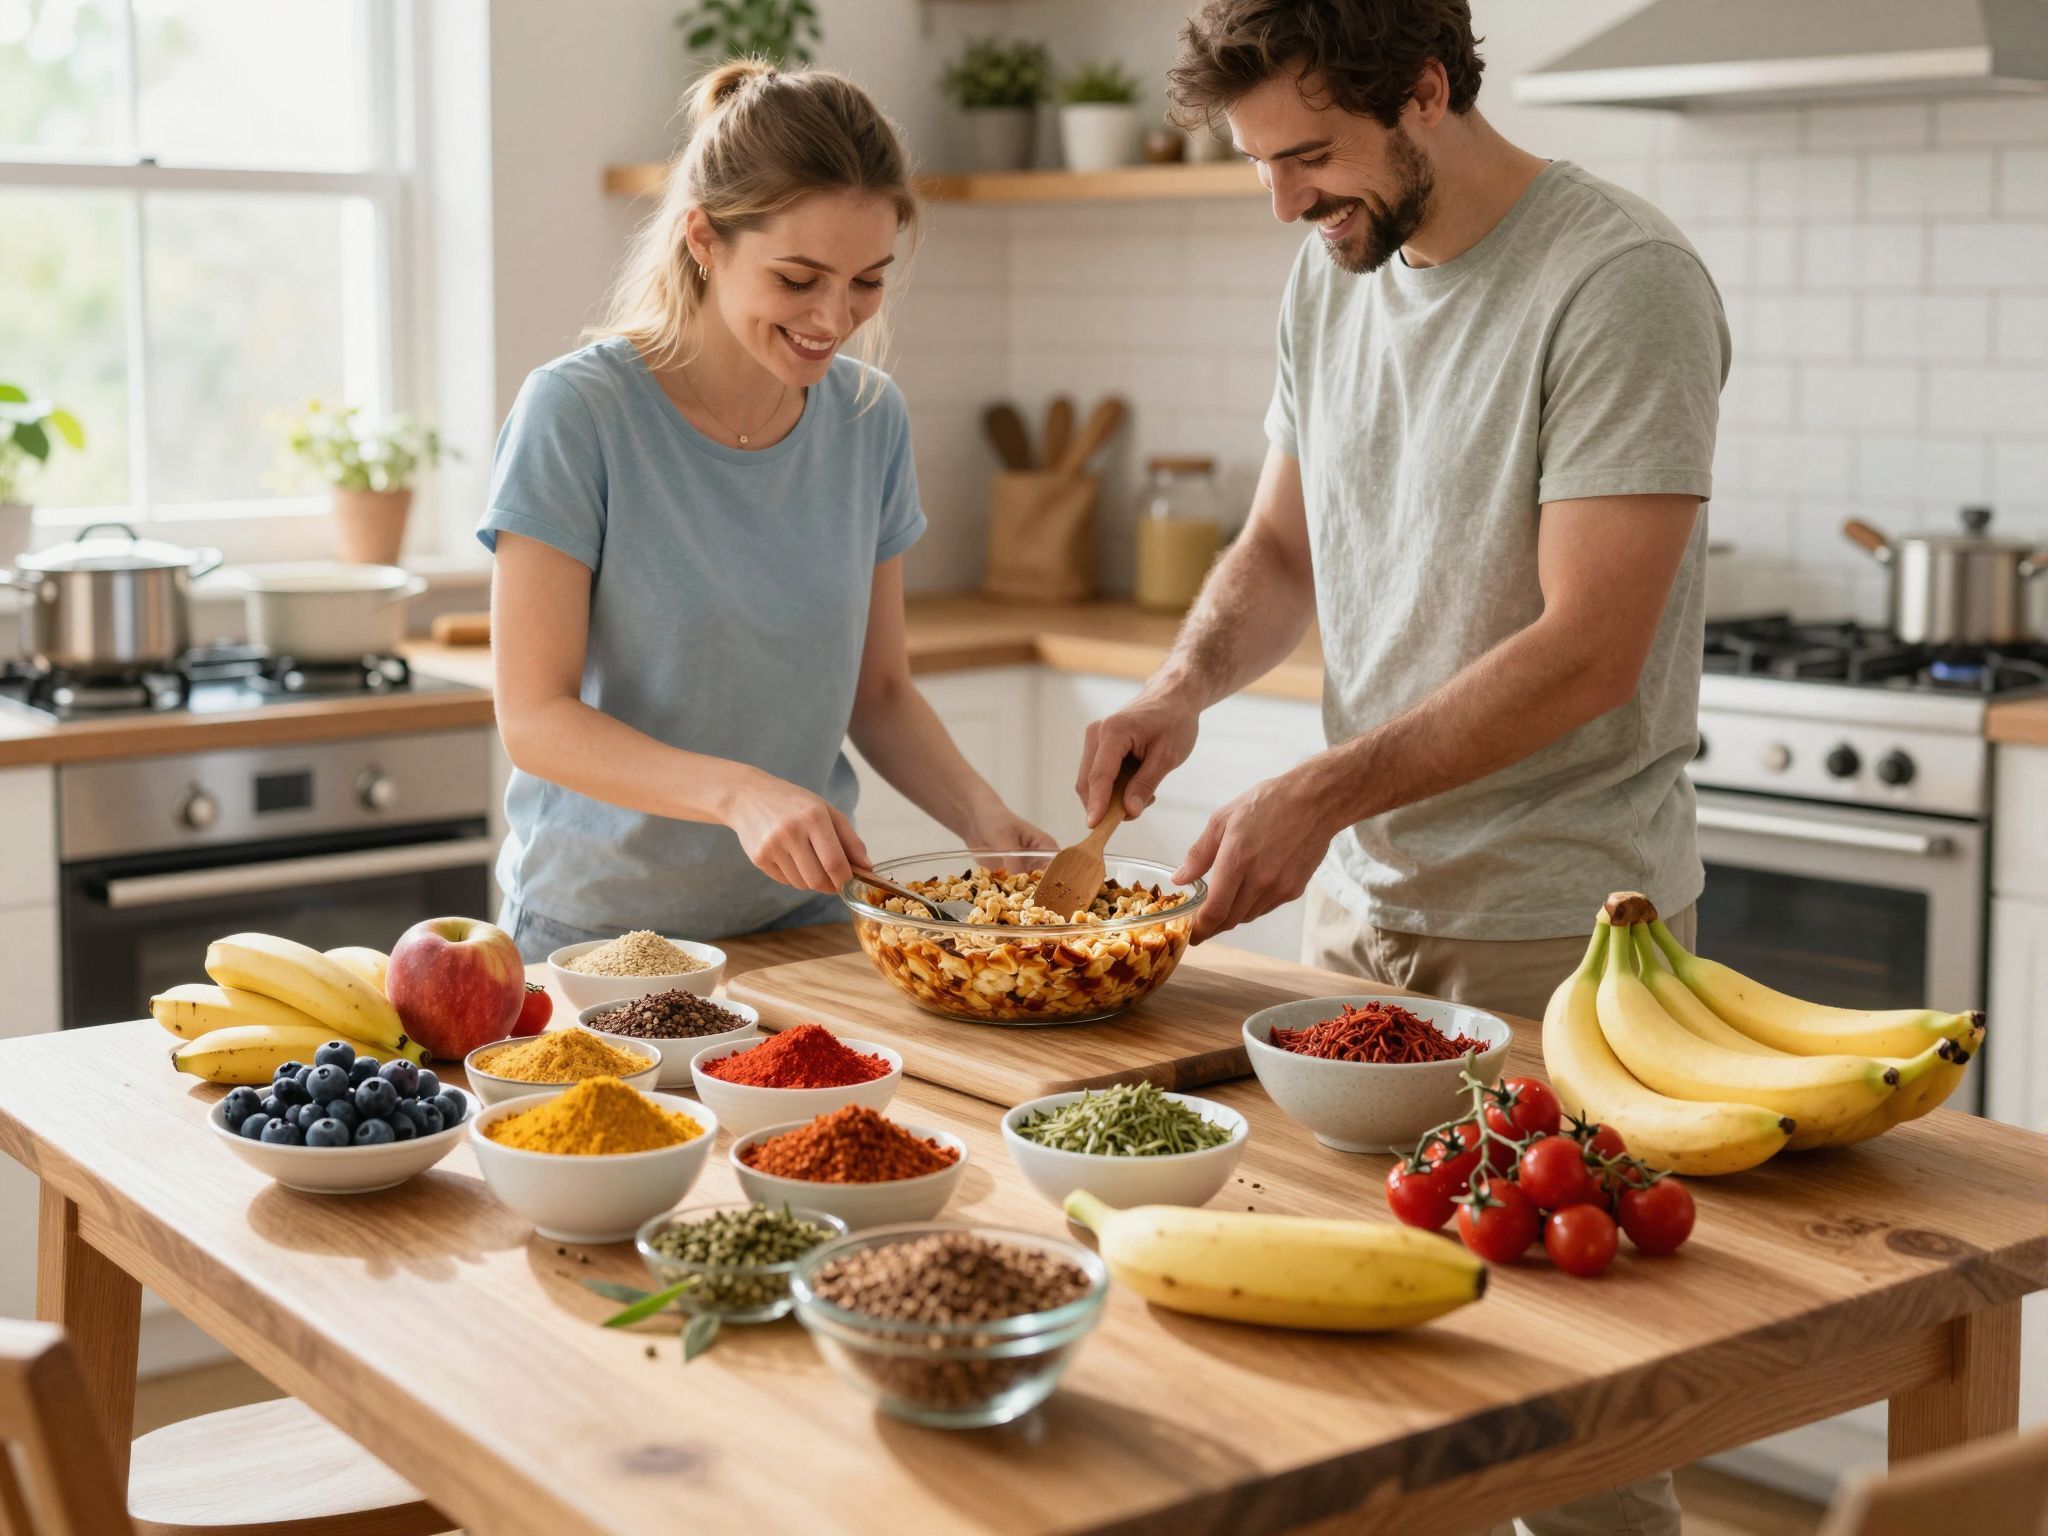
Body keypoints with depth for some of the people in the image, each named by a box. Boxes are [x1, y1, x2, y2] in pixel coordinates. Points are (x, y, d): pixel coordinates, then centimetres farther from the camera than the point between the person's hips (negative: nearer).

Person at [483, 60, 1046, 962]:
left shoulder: (870, 420, 2)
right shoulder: (577, 414, -12)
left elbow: (879, 692, 10)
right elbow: (534, 718, -14)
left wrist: (978, 814, -8)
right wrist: (737, 792, -28)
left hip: (800, 917, 3)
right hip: (598, 927, -3)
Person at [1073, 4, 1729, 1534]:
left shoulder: (1621, 282, -15)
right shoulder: (1333, 274, 8)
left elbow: (1587, 651, -20)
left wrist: (1322, 794, -23)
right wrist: (1186, 681, -2)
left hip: (1557, 931, -7)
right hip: (1363, 895, 7)